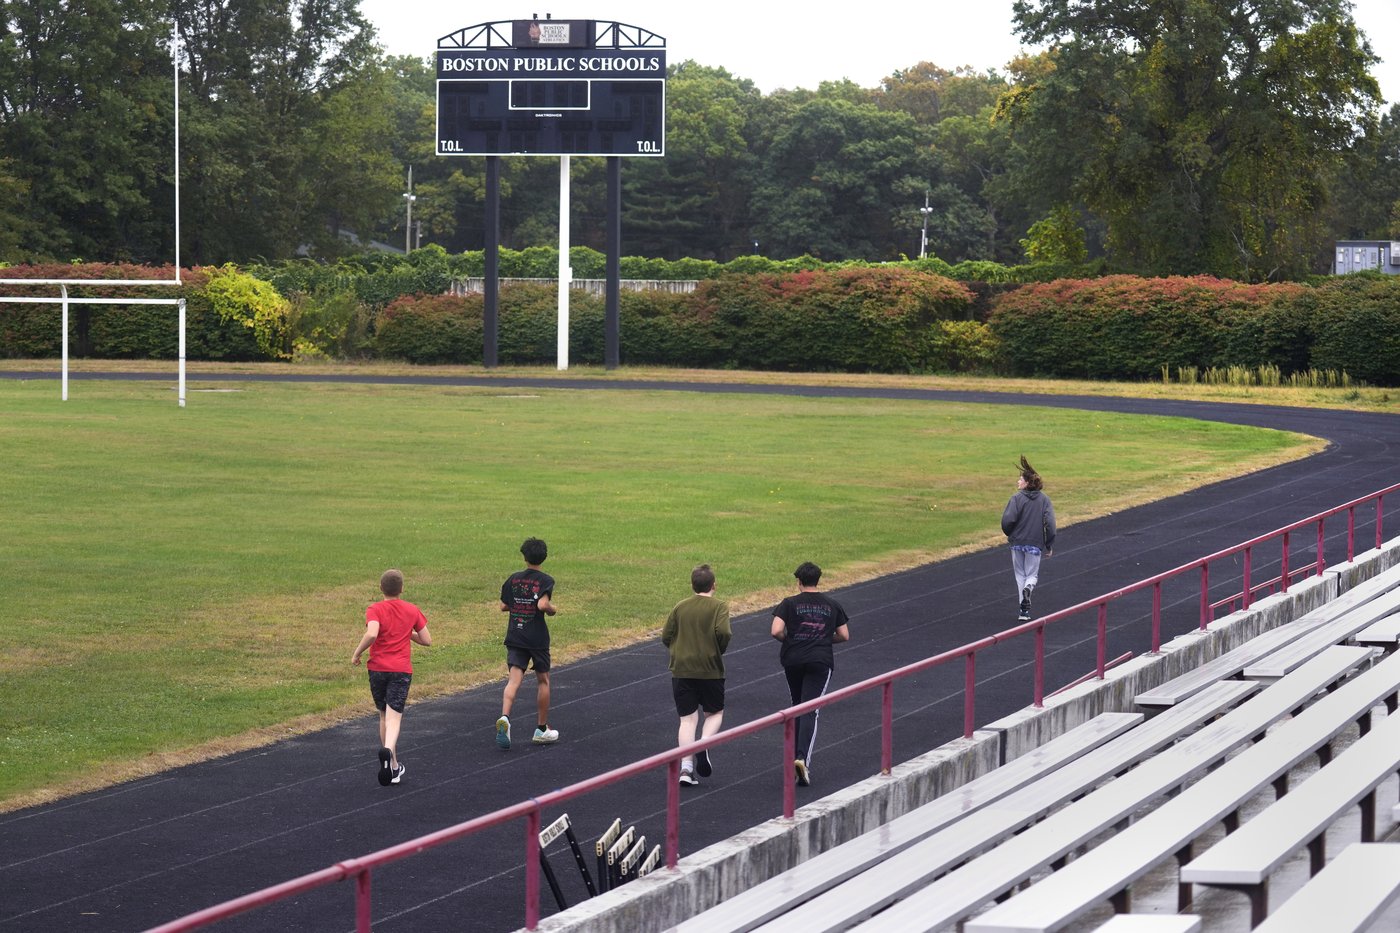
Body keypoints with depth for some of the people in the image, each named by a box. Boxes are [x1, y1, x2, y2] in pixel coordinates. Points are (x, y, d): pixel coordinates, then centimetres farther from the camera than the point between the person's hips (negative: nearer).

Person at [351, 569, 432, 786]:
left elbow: (372, 633, -23)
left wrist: (357, 653, -9)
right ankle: (388, 750, -38)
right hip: (402, 670, 0)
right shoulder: (412, 611, 5)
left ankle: (393, 766, 20)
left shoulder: (375, 610, -4)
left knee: (384, 716, 16)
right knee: (394, 717, -8)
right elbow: (427, 640, 9)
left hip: (377, 668, 0)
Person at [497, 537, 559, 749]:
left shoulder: (513, 579, 5)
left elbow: (503, 606, 9)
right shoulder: (545, 580, -8)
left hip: (515, 637, 3)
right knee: (543, 680, 14)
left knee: (513, 680, -6)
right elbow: (542, 604, -23)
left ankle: (504, 717, -33)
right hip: (537, 638, -3)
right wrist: (552, 609, -2)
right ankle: (541, 729, 21)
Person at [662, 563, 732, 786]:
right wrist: (719, 650, -3)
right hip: (710, 670, -3)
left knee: (687, 719, 5)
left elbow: (666, 637, 4)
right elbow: (723, 632, -21)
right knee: (715, 713, 16)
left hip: (681, 670, 3)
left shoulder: (680, 607, 5)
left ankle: (686, 767, -4)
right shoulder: (719, 607, -6)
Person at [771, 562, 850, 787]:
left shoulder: (789, 604, -1)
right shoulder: (832, 605, 6)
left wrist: (789, 640, 8)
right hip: (821, 661, 0)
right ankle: (803, 757, -26)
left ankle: (797, 755, 25)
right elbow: (844, 635, 9)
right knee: (810, 711, -7)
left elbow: (776, 631, -12)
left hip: (793, 660, 0)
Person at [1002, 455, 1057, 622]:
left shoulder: (1017, 498, -10)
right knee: (1032, 575, 13)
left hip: (1017, 543, -1)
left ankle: (1024, 610, 10)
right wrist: (1049, 545, 2)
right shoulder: (1044, 499, -3)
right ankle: (1028, 588, -23)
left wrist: (1009, 534, 5)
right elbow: (1050, 523, -7)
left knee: (1020, 575, 13)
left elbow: (1007, 520, -18)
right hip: (1035, 544, 1)